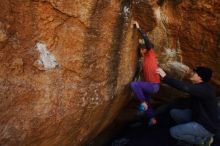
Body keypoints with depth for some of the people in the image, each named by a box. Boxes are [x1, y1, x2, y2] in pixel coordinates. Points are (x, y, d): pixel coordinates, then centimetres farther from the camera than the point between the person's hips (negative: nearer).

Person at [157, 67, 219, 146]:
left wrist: (165, 77, -44)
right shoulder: (198, 86, 2)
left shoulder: (205, 89, -29)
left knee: (173, 131, -14)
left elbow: (186, 87, -45)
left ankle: (203, 139, -1)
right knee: (173, 112, 8)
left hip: (207, 126, -9)